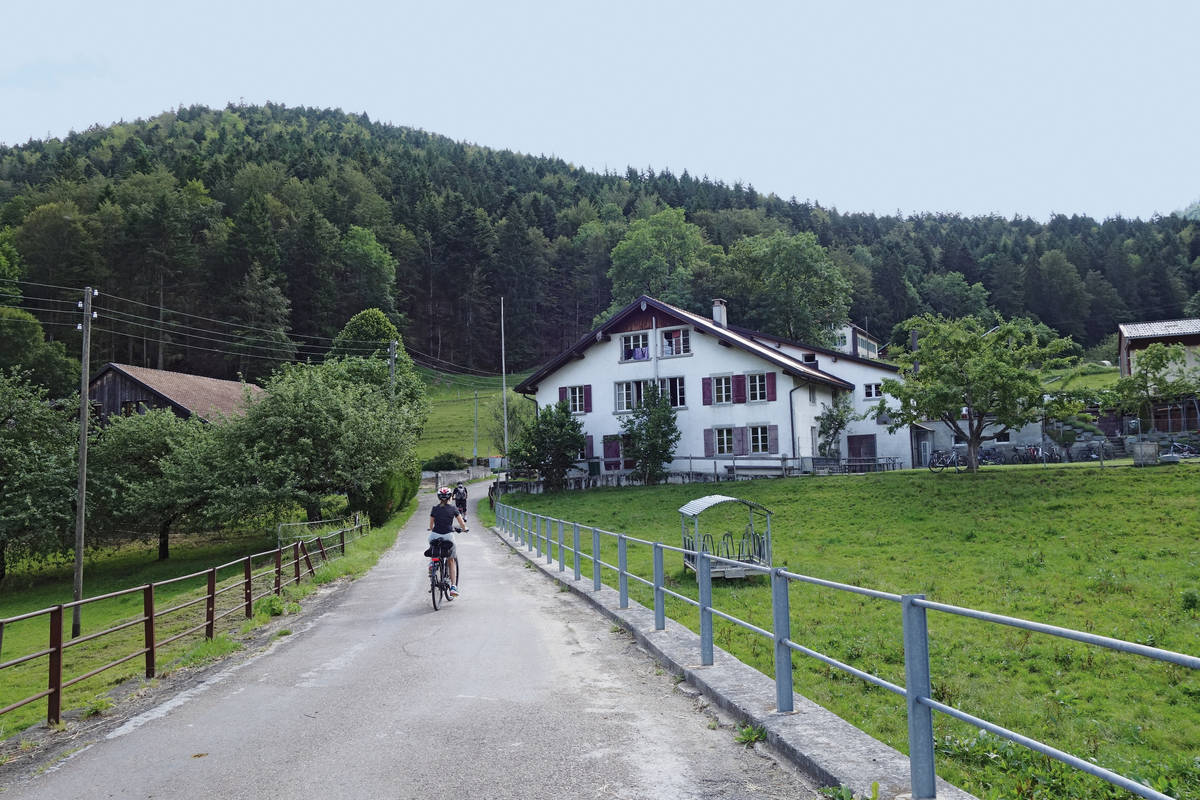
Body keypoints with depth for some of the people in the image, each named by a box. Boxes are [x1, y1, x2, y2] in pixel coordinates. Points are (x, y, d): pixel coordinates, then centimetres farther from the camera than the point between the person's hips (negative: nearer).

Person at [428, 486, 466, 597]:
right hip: (448, 536, -1)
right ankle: (453, 586, 6)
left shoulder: (435, 509, 5)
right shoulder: (453, 509, 2)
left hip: (435, 536, 1)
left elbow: (431, 526, 12)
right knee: (452, 561, 15)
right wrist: (464, 529, 29)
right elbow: (462, 524, 8)